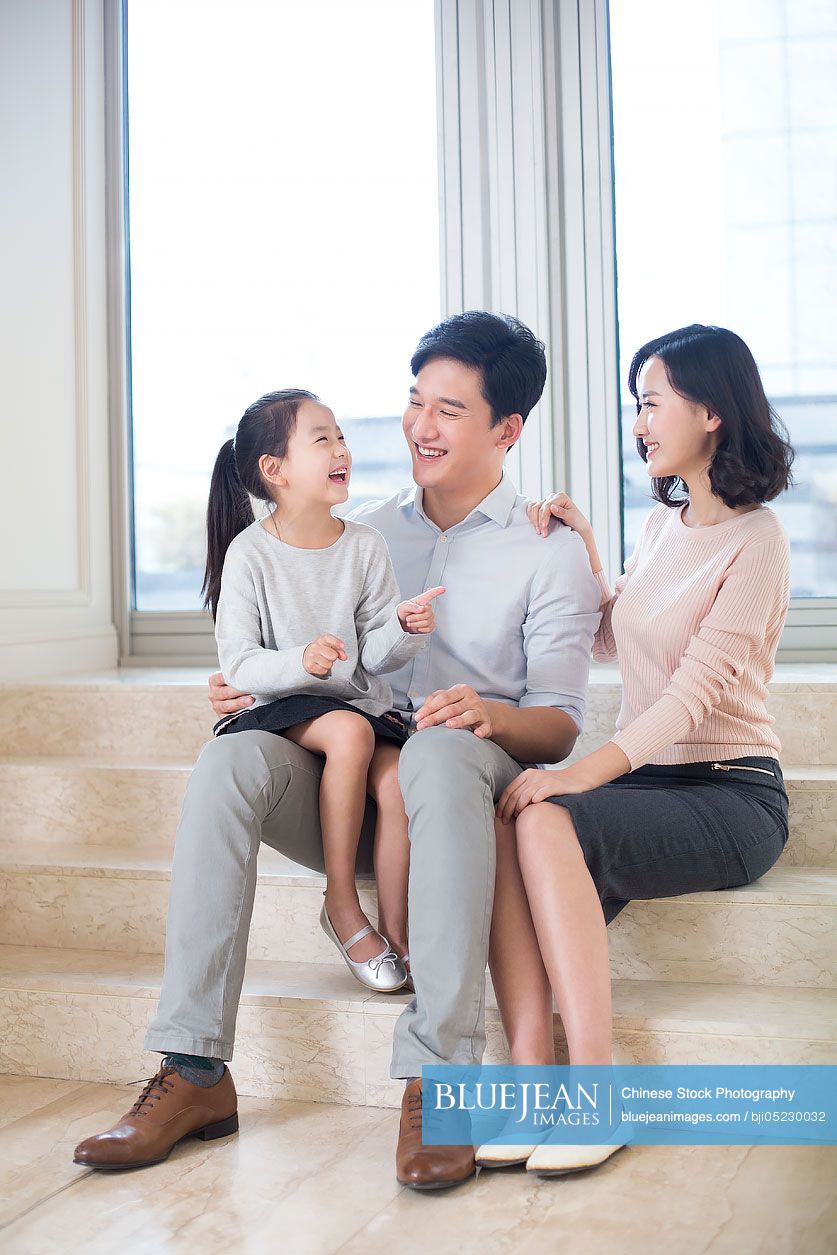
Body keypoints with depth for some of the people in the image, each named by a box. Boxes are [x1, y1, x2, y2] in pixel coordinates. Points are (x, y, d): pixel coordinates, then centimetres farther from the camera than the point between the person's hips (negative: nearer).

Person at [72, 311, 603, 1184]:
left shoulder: (549, 552, 7)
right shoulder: (361, 535, 19)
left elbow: (561, 725, -1)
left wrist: (490, 714, -23)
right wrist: (252, 688, -2)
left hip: (476, 785, -3)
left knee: (440, 754, -39)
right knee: (230, 759, -27)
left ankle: (436, 1077, -40)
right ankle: (195, 1066, -29)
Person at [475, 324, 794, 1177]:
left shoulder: (753, 537, -8)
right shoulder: (662, 524, 16)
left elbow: (696, 691, -19)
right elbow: (610, 644, 29)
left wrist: (583, 773, -29)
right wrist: (584, 557, 15)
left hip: (729, 794, -6)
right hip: (647, 779, 7)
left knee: (547, 822, -32)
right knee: (497, 820, -24)